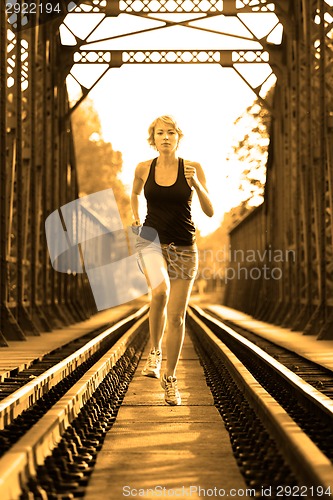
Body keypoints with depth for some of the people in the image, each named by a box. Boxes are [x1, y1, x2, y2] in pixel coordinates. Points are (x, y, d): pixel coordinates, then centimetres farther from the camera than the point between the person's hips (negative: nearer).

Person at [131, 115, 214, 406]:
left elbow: (210, 212, -5)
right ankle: (155, 350, -6)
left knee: (177, 315, 3)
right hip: (151, 240, 0)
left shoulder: (193, 168, -3)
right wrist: (136, 218, 12)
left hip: (184, 248, 0)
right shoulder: (144, 169, 3)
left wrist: (196, 184, -19)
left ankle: (170, 378, 21)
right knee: (160, 290, -31)